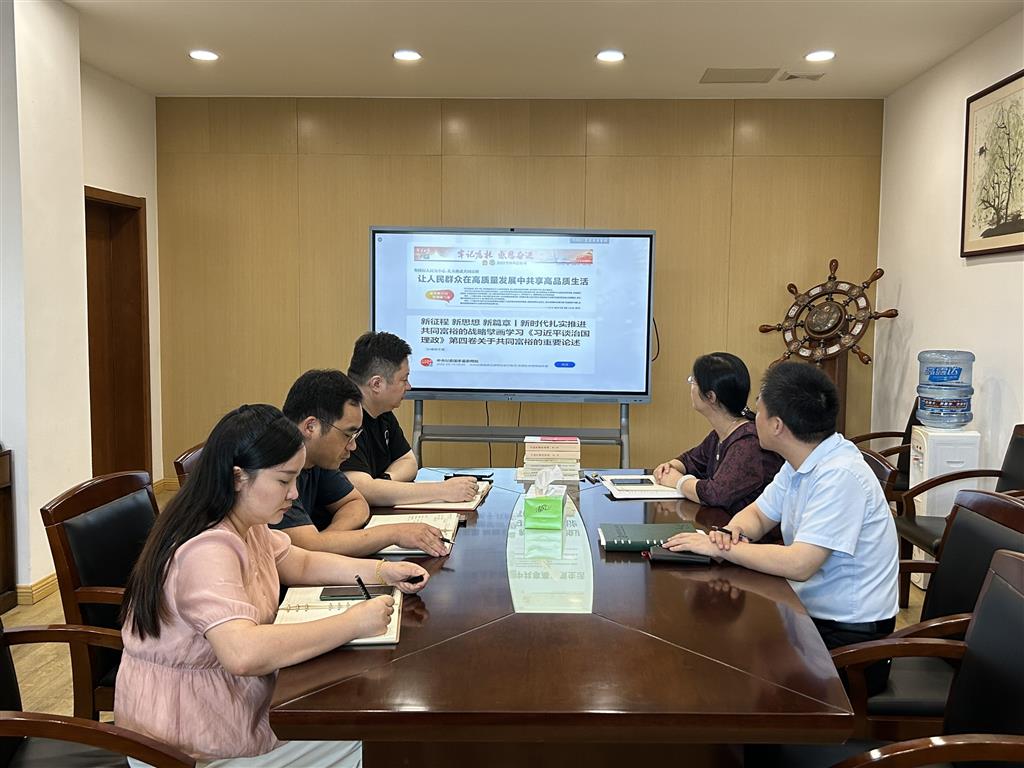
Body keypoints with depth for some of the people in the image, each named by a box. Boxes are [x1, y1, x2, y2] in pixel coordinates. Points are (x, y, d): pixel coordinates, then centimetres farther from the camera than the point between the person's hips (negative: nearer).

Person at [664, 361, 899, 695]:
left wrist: (720, 548, -20)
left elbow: (798, 565, -29)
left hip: (849, 637, -8)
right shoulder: (801, 463, 4)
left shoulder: (839, 476, -24)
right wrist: (733, 532, -9)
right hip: (810, 613, 8)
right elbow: (758, 514, 14)